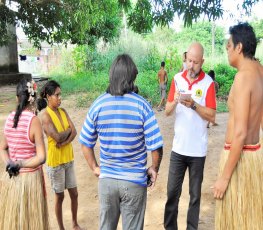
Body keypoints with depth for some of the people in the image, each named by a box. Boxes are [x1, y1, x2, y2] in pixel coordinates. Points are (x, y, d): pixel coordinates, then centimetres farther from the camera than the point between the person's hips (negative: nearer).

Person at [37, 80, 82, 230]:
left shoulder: (63, 111, 4)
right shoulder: (45, 115, -16)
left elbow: (74, 132, -4)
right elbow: (57, 137, -24)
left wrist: (65, 141, -20)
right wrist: (68, 130, -8)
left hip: (68, 159, 6)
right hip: (55, 161, -6)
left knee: (74, 193, 15)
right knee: (59, 196, 10)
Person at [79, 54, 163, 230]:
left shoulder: (98, 105, -6)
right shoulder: (141, 105, -14)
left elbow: (86, 143, 1)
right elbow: (156, 146, -13)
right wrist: (154, 169, 4)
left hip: (106, 179, 3)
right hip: (135, 181, -2)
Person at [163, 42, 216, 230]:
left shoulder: (208, 83, -7)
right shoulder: (177, 79, 2)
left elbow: (212, 116, -10)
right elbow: (167, 111, 1)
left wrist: (193, 105, -24)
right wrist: (175, 102, -19)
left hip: (198, 149, -2)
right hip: (178, 147, 3)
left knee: (195, 194, 11)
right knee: (172, 191, 9)